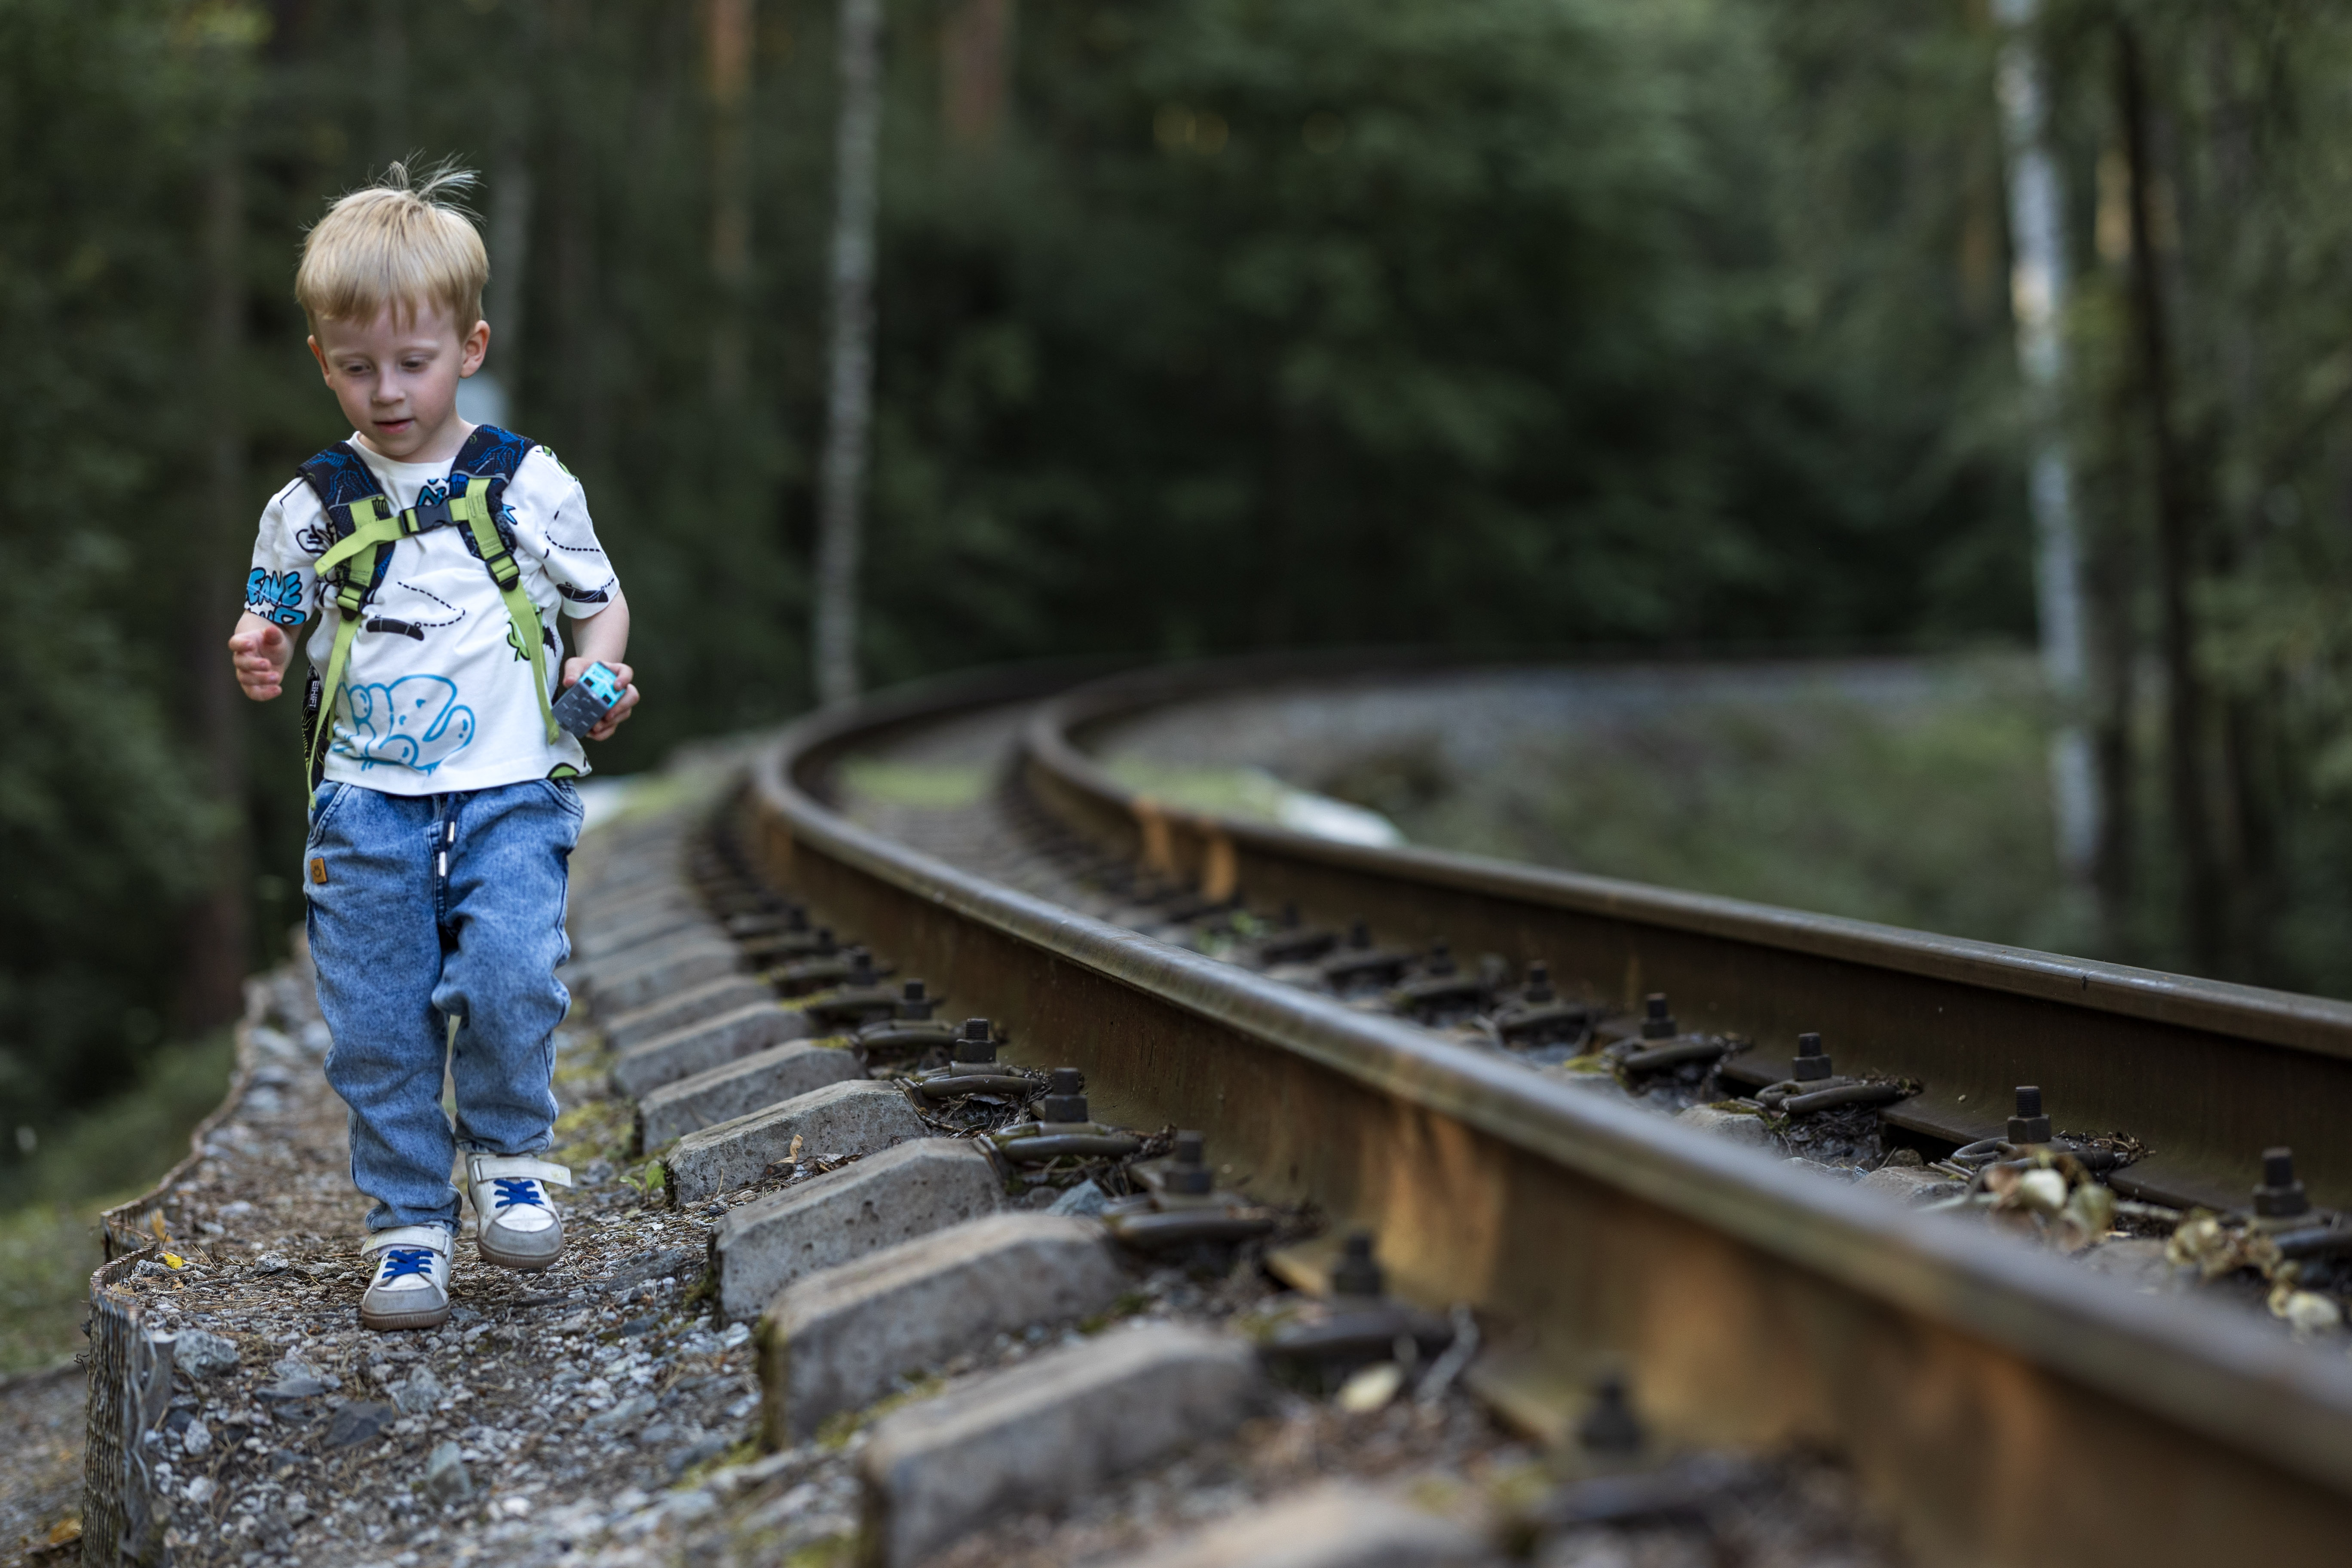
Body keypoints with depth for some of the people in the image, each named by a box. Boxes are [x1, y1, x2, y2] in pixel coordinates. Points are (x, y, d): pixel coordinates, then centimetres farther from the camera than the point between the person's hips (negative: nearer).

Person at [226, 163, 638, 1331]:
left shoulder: (531, 485, 3)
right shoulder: (310, 508, 6)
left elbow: (601, 601, 13)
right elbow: (271, 625, 14)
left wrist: (598, 674, -7)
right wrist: (256, 658, -9)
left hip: (511, 794, -2)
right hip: (366, 804, 2)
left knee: (511, 978, -20)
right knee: (377, 1026, 2)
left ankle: (511, 1150, 7)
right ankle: (409, 1219, 18)